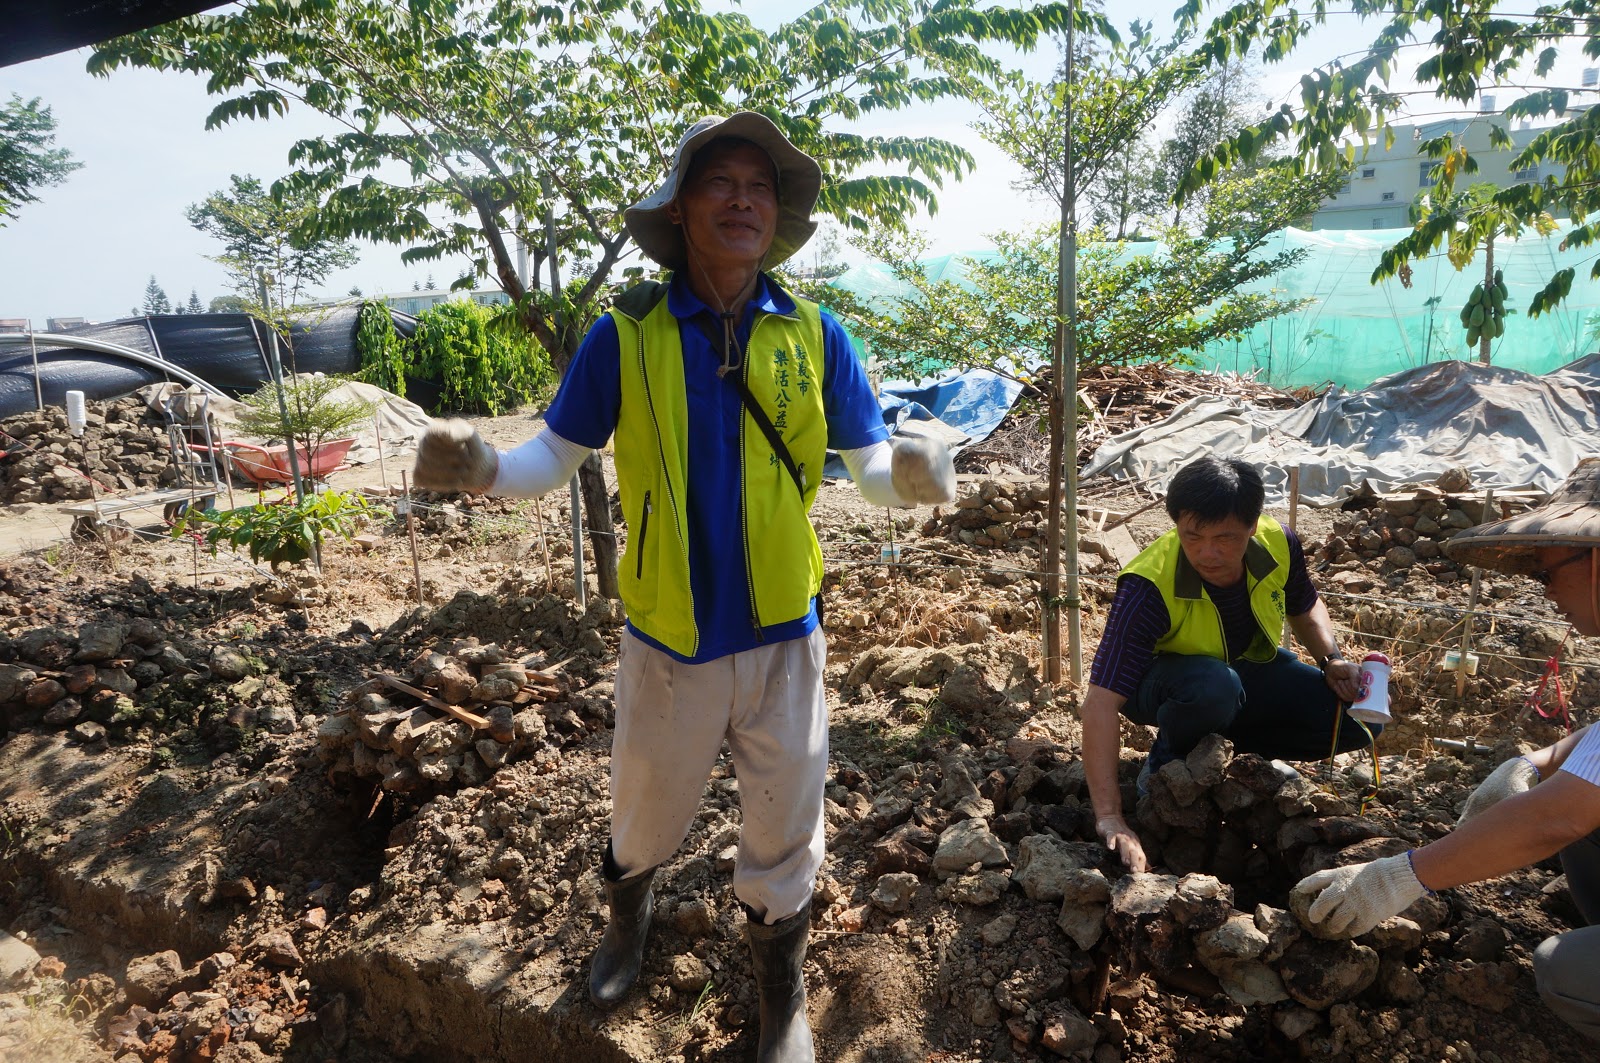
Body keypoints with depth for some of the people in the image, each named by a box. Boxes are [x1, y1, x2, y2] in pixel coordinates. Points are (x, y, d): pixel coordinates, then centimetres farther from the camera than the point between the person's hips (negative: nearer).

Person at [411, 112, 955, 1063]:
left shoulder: (814, 335, -5)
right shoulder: (627, 335, -8)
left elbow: (871, 462, -2)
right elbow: (555, 458, -3)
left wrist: (912, 472, -25)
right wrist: (485, 469, -24)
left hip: (783, 638, 1)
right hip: (668, 642, 0)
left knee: (783, 840, 16)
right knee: (645, 824, 21)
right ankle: (629, 917, 58)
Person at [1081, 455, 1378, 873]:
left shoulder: (1278, 544, -19)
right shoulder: (1149, 586, -35)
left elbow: (1305, 607, 8)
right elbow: (1100, 704, -40)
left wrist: (1332, 659, -12)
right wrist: (1110, 817, -46)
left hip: (1251, 669, 6)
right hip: (1163, 683, -5)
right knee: (1214, 687, -40)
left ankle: (1225, 745, 4)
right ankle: (1165, 764, -8)